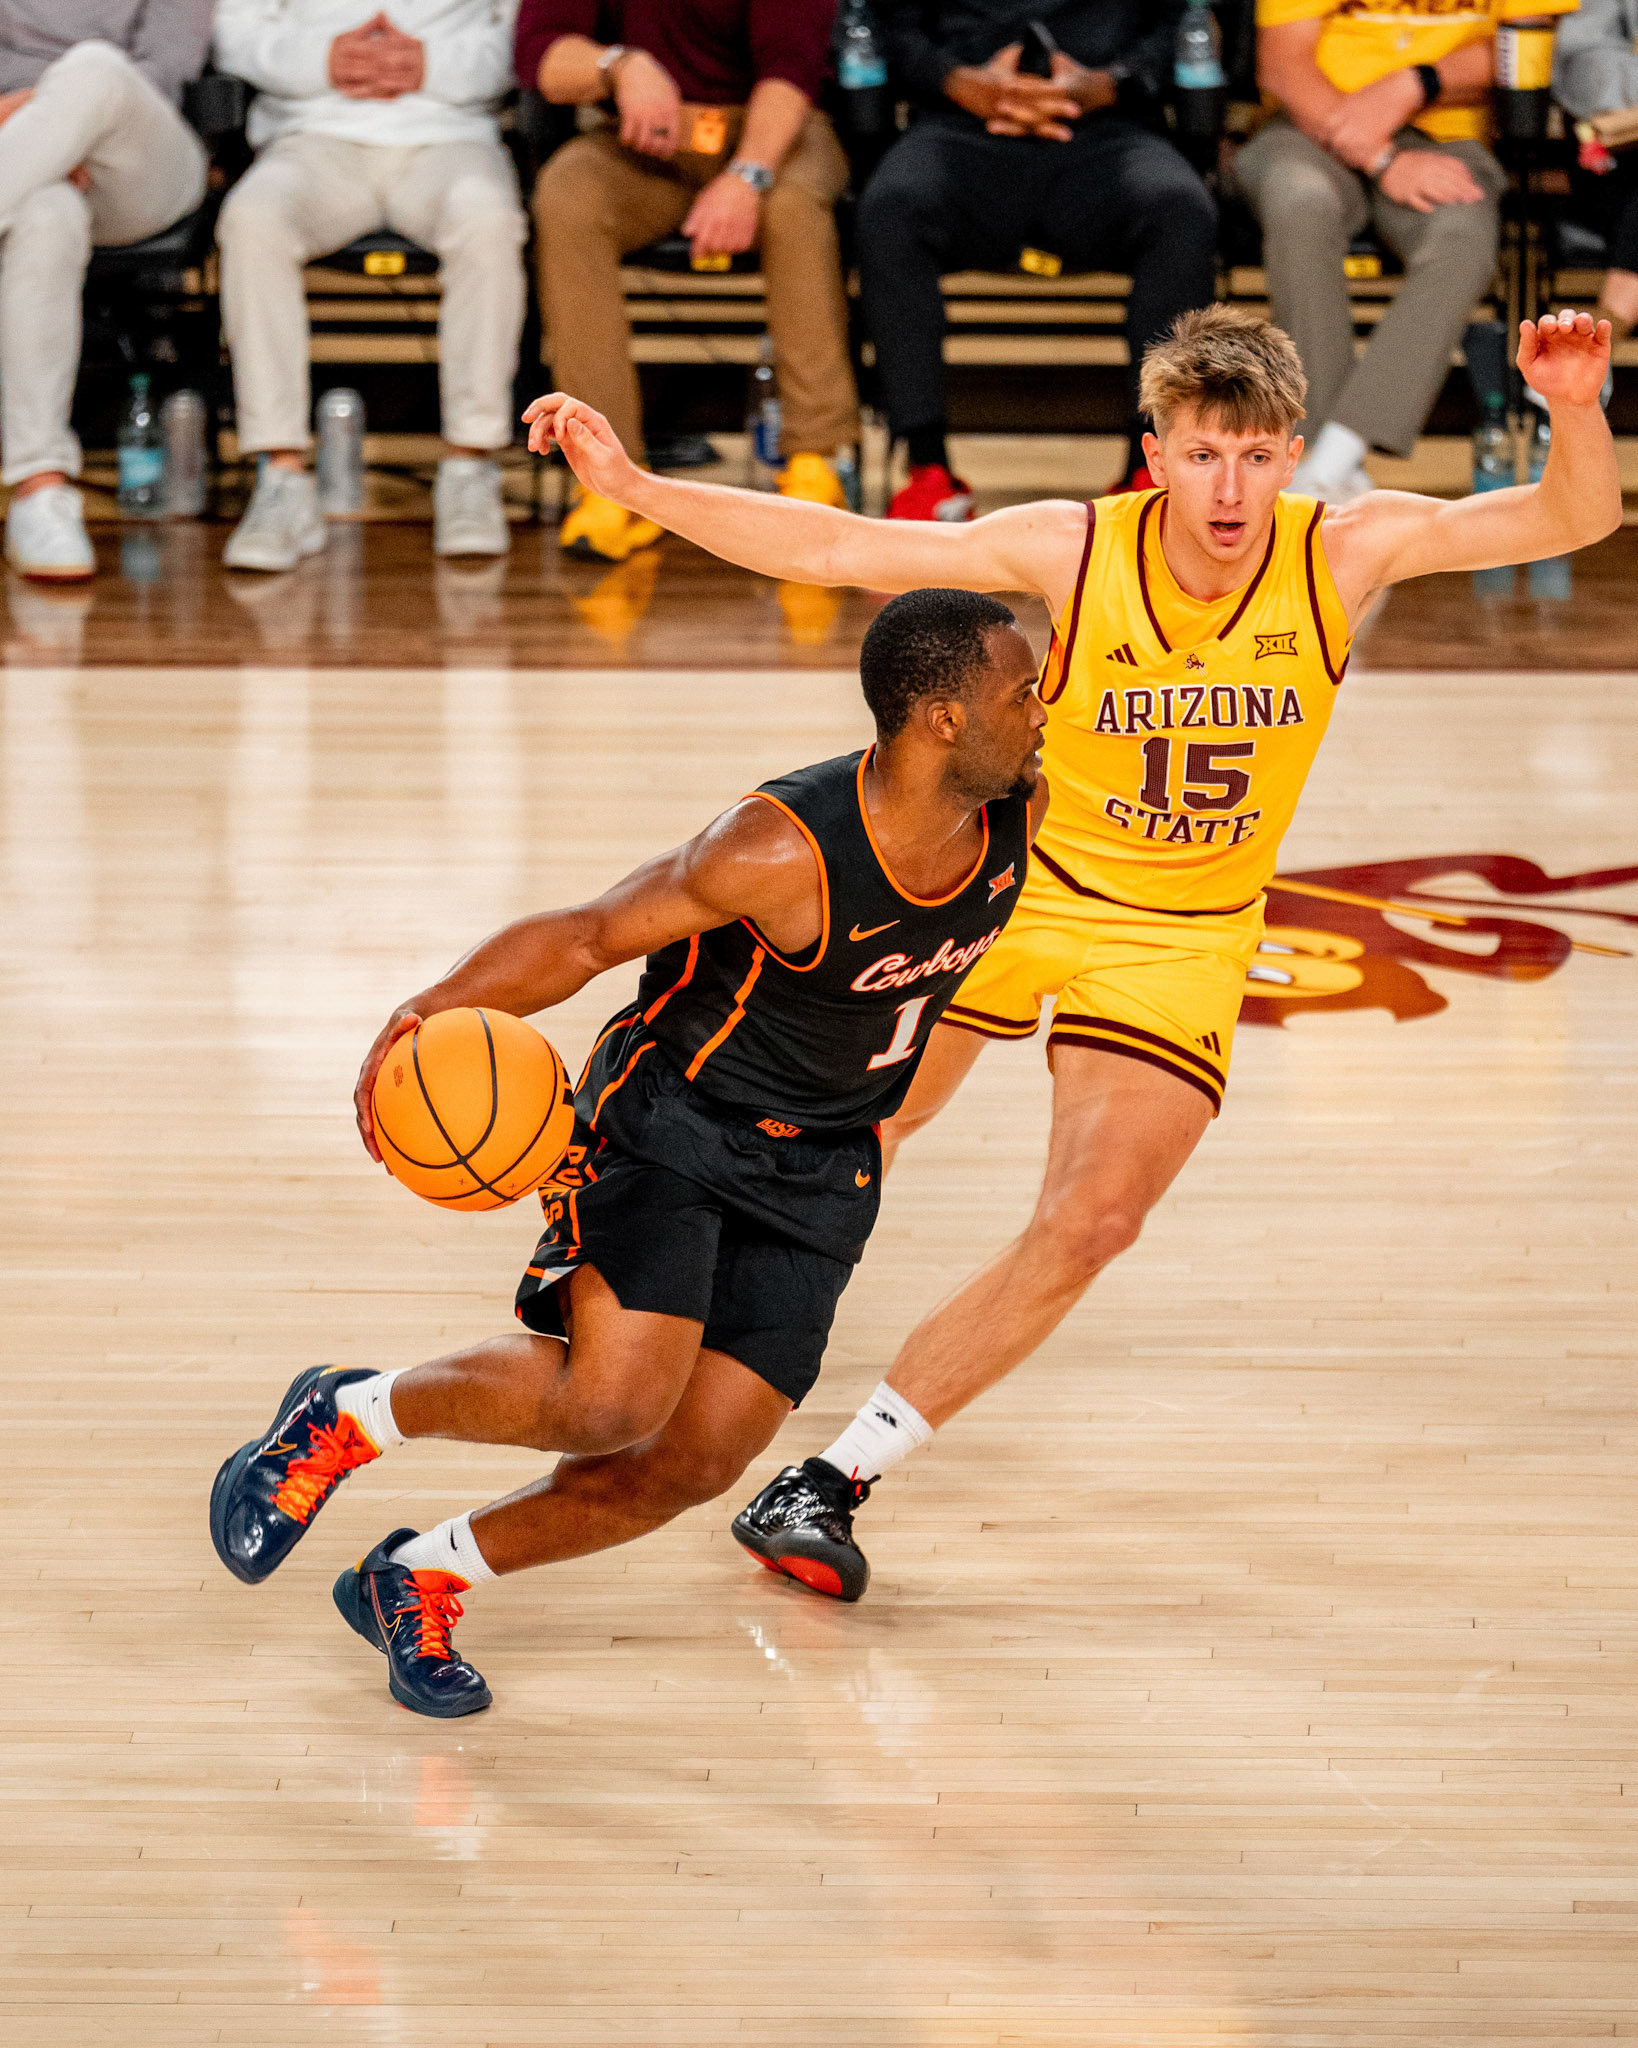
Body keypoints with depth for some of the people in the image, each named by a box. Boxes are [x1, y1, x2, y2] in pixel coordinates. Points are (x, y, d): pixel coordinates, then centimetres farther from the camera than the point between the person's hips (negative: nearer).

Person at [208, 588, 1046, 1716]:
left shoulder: (1019, 813, -8)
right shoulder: (786, 849, -26)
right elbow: (587, 936, -19)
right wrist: (436, 1007, -35)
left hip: (817, 1177, 6)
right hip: (669, 1121, -6)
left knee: (693, 1465, -1)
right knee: (611, 1400, -26)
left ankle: (415, 1580, 20)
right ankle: (344, 1415, 2)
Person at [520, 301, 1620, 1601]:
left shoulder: (1345, 554, -18)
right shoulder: (1071, 552, -20)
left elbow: (1576, 521, -22)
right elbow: (834, 551, -16)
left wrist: (1575, 413, -44)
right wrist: (630, 485, -24)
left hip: (1176, 941, 0)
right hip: (1013, 877, 0)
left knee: (1091, 1222, -11)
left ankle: (838, 1477, 0)